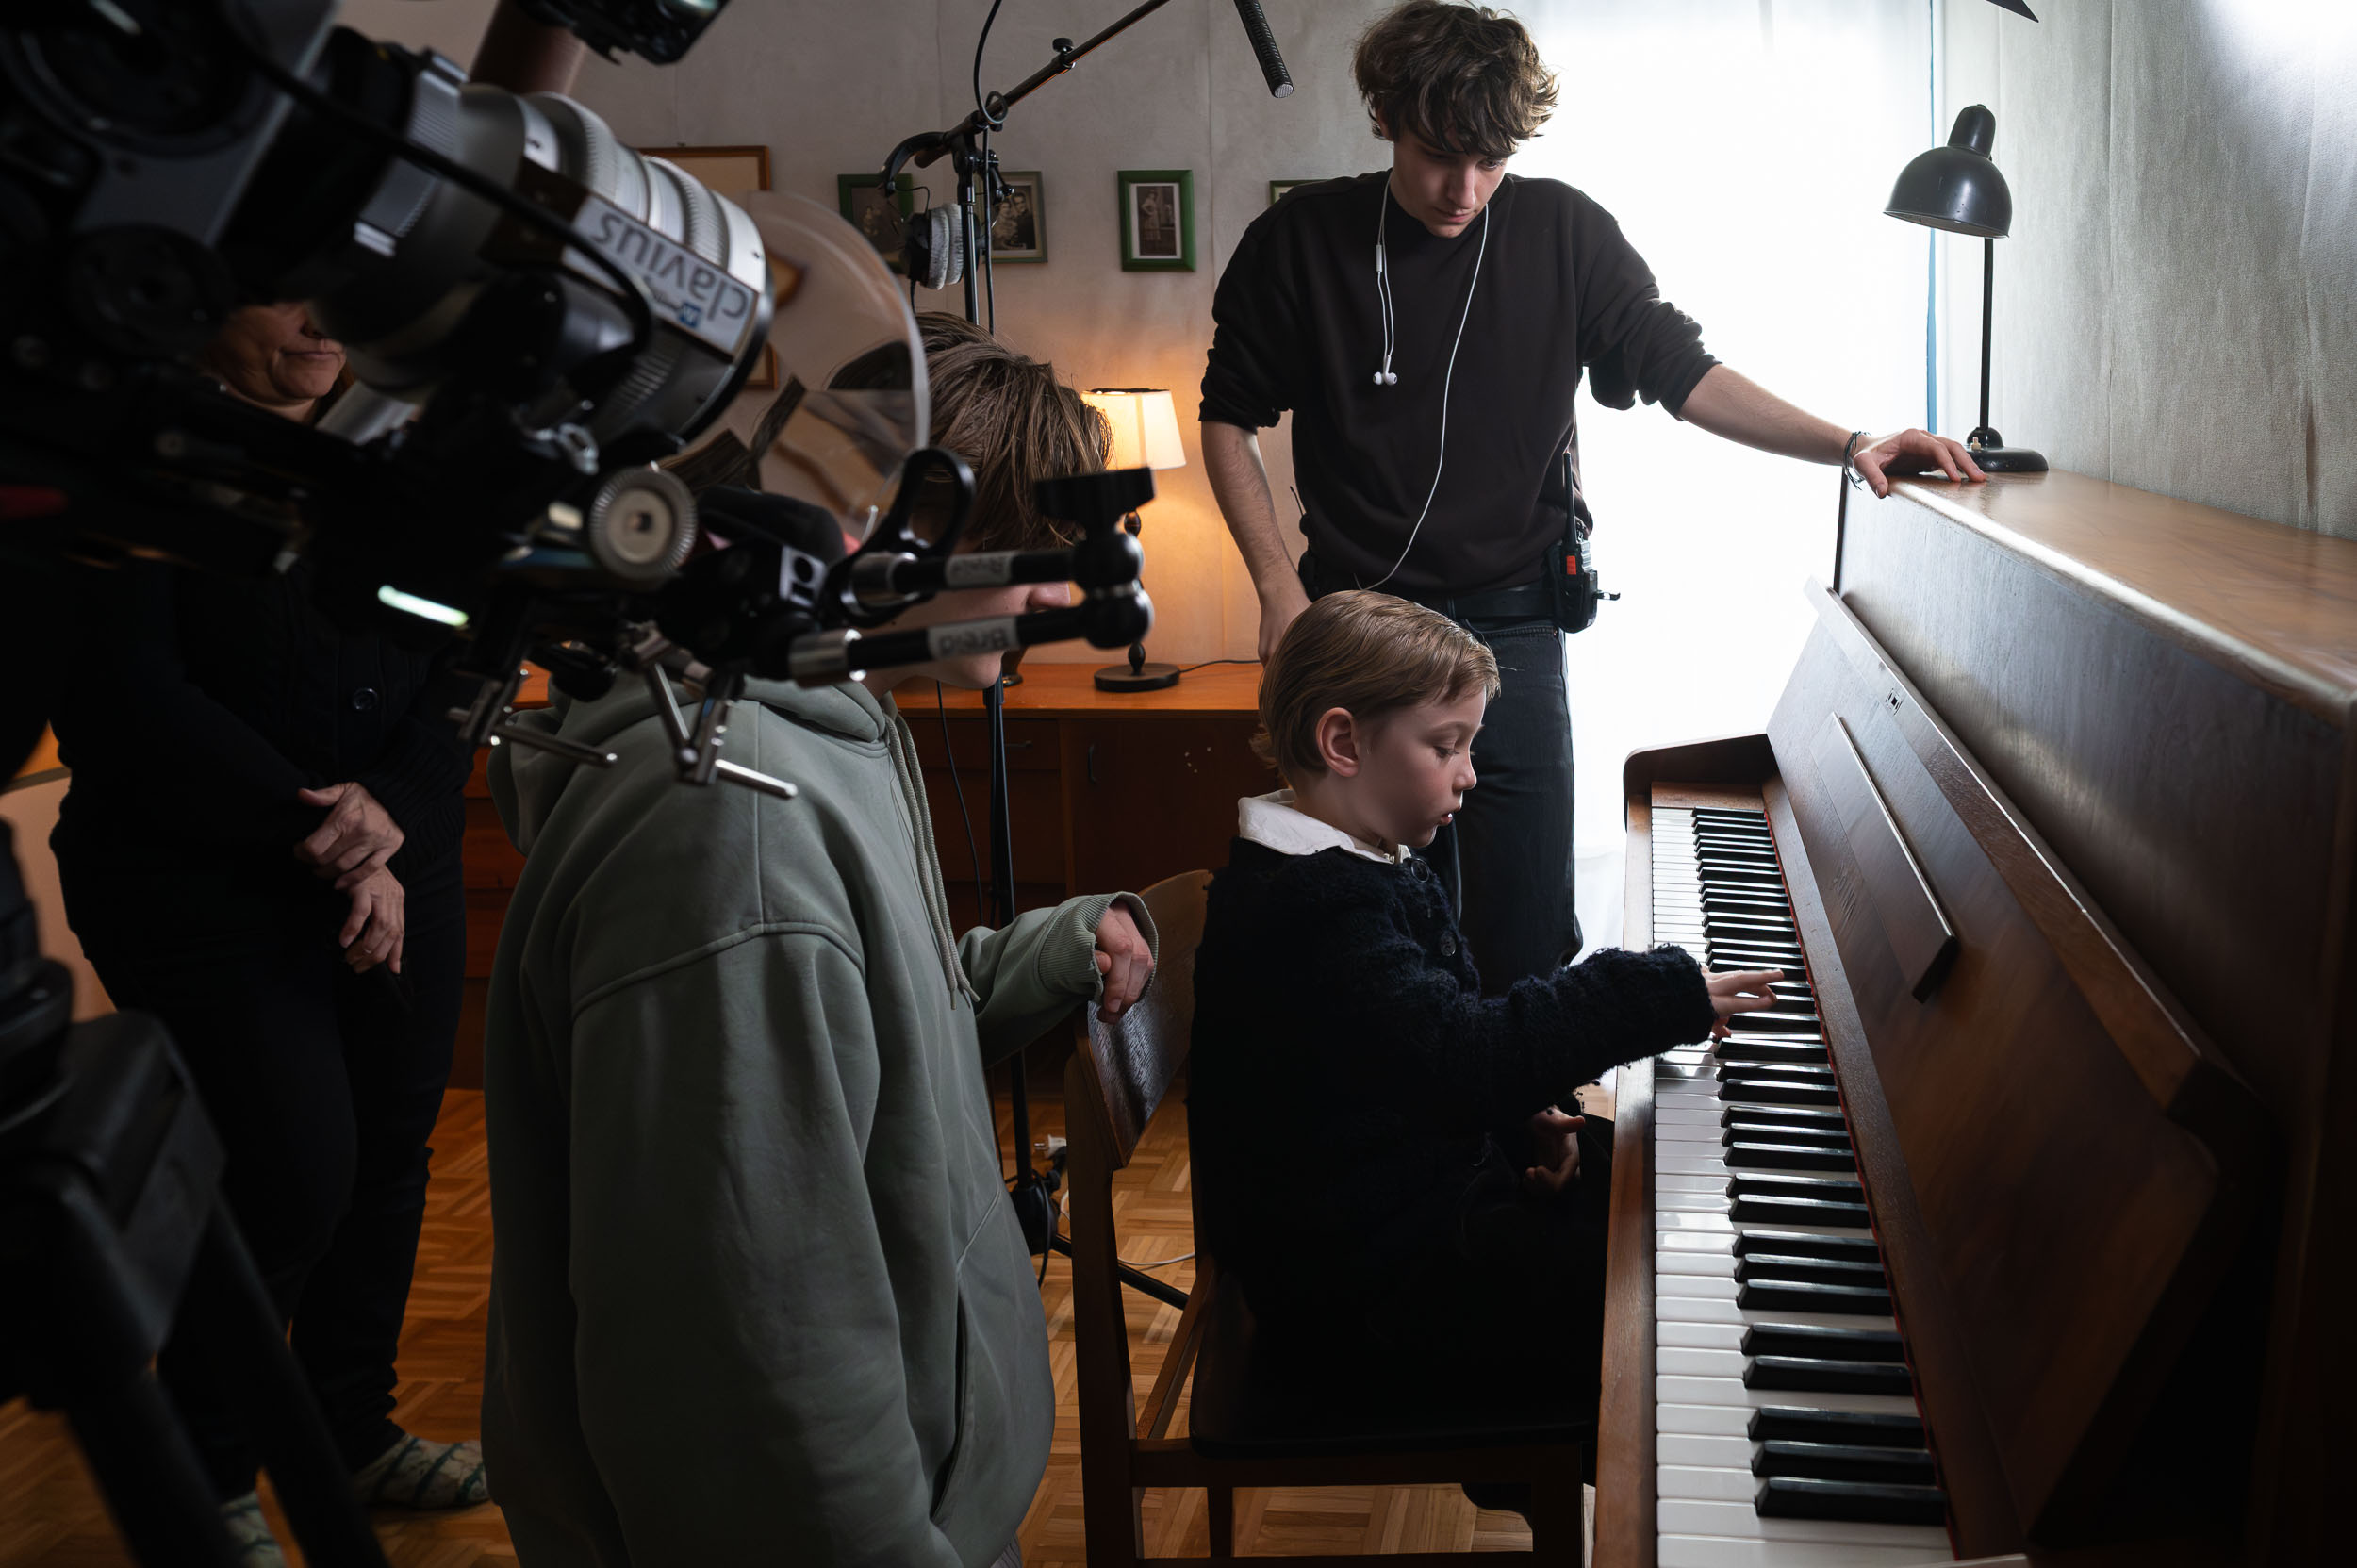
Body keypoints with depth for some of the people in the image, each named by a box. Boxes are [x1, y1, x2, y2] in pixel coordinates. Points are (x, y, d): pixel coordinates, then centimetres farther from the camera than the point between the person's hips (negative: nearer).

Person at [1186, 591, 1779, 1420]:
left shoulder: (1371, 865, 9)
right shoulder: (1311, 907, -27)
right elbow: (1456, 1058, -37)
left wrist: (1523, 1112, 2)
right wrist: (1665, 993, -31)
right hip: (1374, 1269, -11)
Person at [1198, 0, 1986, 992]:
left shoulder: (1561, 232, 0)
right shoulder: (1300, 241, -2)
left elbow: (1684, 374, 0)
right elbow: (1230, 418, 5)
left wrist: (1848, 446, -12)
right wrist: (1279, 587, -3)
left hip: (1507, 622, 1)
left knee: (1524, 942, -1)